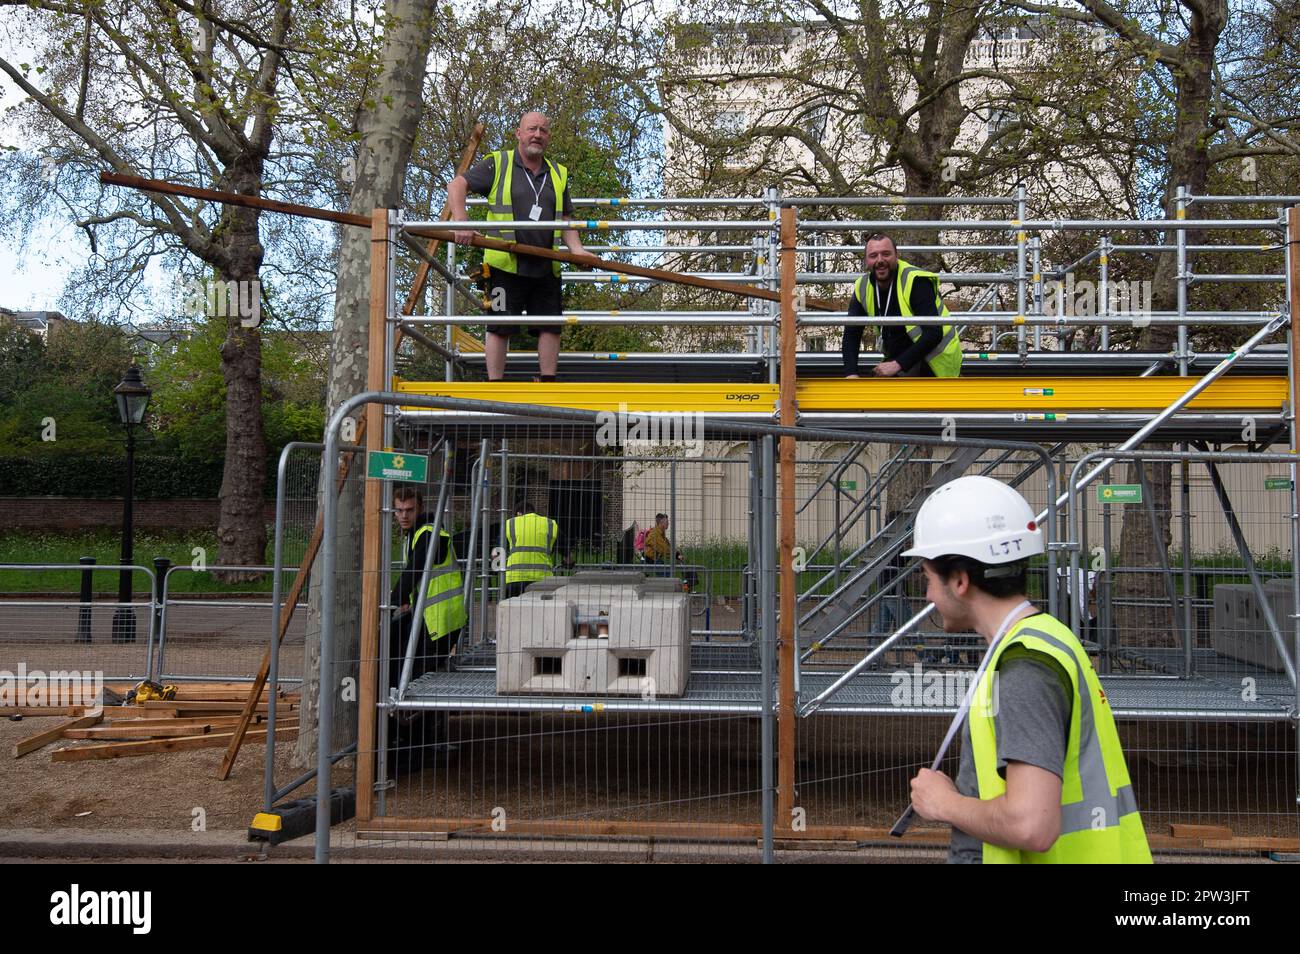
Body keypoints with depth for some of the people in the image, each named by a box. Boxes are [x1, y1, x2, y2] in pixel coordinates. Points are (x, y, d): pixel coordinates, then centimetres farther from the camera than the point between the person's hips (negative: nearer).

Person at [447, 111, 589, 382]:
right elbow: (456, 186, -4)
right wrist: (461, 222, -20)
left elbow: (565, 221, 19)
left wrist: (576, 249, 1)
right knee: (499, 327, -2)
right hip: (506, 265, -4)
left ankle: (547, 383, 12)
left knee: (550, 326, 4)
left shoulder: (558, 174, 16)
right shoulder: (498, 164, 2)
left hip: (546, 267, 5)